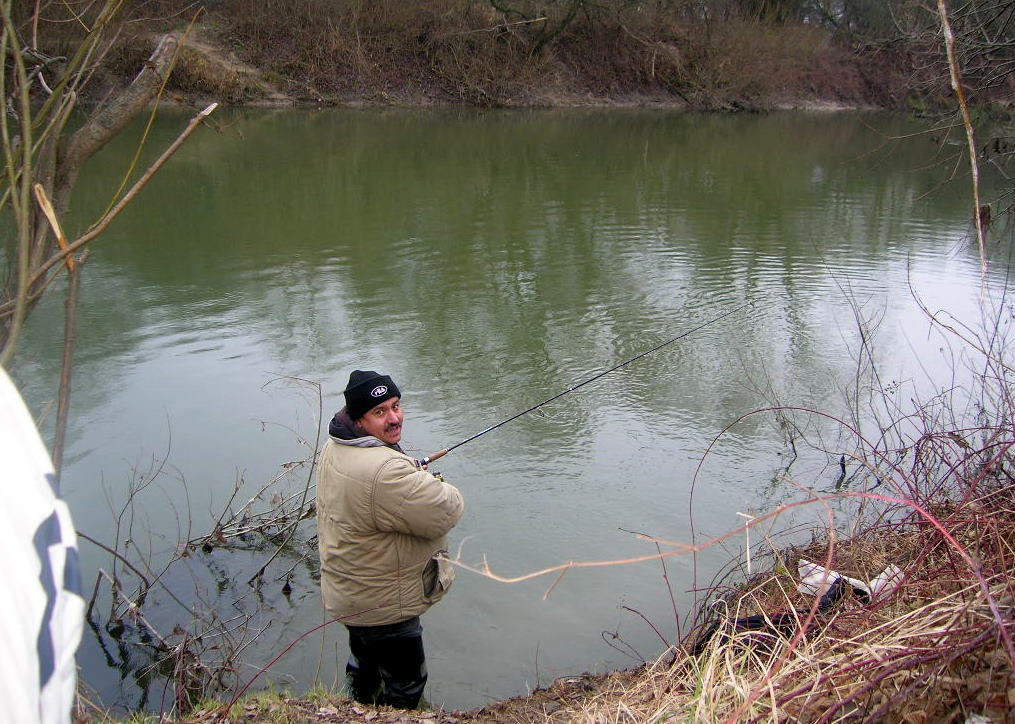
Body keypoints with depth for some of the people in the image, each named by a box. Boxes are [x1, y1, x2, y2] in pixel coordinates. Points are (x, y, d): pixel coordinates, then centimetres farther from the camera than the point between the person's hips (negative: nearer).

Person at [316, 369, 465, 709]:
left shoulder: (335, 448, -4)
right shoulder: (385, 472, -36)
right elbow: (446, 513, -31)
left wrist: (416, 475, -3)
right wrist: (439, 488, -10)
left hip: (347, 595, 10)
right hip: (383, 606, -10)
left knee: (364, 664, 34)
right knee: (405, 686, 13)